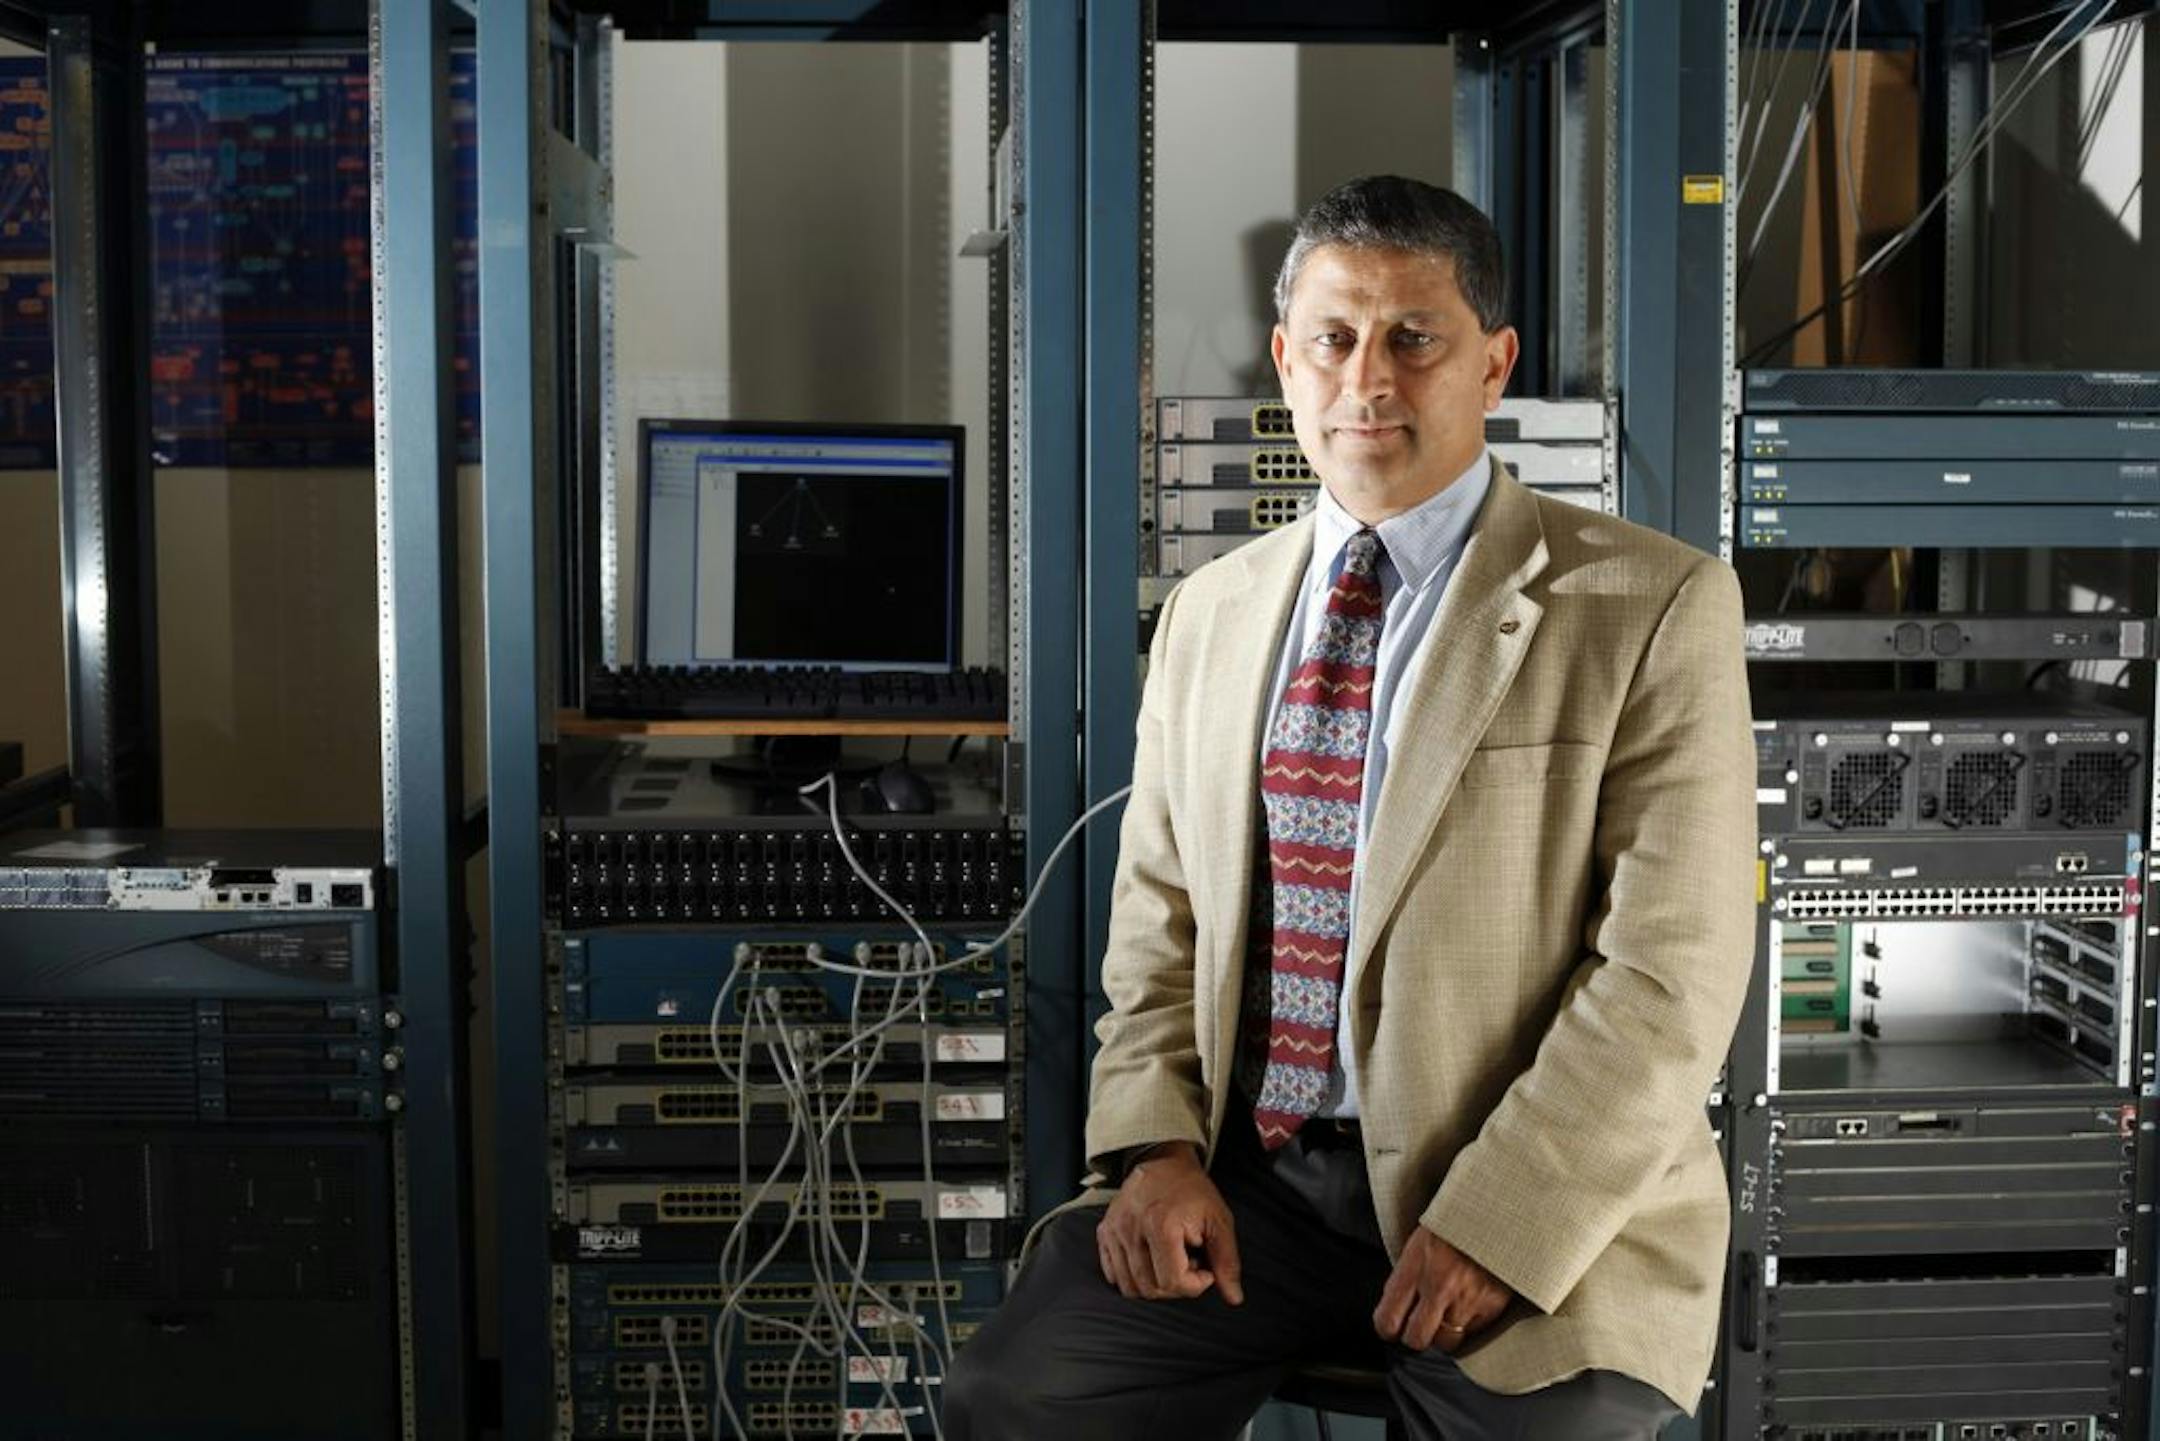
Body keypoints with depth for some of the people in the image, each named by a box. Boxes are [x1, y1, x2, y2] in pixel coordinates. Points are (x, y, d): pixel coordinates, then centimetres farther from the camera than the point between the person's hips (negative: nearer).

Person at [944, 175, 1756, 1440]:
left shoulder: (1651, 607, -5)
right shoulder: (1208, 616, 11)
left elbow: (1669, 972, -11)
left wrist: (1493, 1229, -16)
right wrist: (1156, 1144, -2)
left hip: (1538, 1216, -3)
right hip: (1250, 1179, 4)